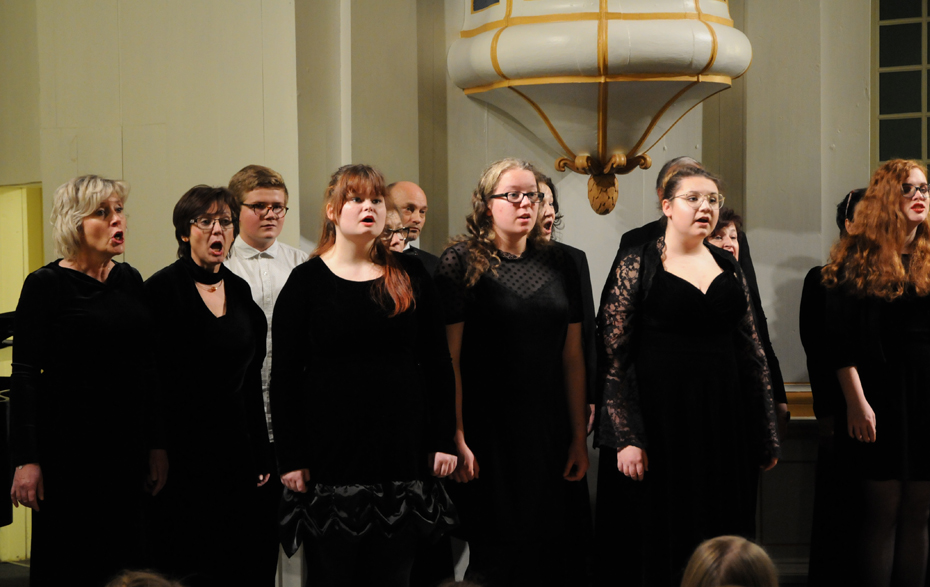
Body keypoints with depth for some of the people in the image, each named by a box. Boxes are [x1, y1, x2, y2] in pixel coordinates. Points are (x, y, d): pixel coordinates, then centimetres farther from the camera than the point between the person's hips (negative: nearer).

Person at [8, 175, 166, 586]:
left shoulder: (130, 280, 11)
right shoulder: (46, 285, -6)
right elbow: (25, 374, -9)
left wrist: (157, 444, 12)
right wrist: (26, 460, -15)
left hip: (126, 444, 5)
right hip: (69, 445, -5)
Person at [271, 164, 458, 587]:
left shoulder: (410, 276, 8)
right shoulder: (307, 281, 1)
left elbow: (438, 362, 9)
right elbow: (284, 376, -1)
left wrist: (444, 440, 3)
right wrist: (290, 458, -6)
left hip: (402, 451, 2)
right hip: (332, 453, -2)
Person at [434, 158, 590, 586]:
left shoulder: (558, 265, 10)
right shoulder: (462, 262, -4)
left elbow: (573, 358, 9)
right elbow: (449, 358, -8)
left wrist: (579, 438, 5)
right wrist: (456, 439, -14)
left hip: (551, 435, 4)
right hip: (488, 435, -4)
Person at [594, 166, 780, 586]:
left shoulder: (728, 268, 11)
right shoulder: (636, 267, -3)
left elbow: (752, 352, 11)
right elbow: (612, 358, -8)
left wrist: (766, 435, 7)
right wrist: (626, 438, -16)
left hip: (724, 423, 4)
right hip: (657, 421, -4)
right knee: (658, 543, 1)